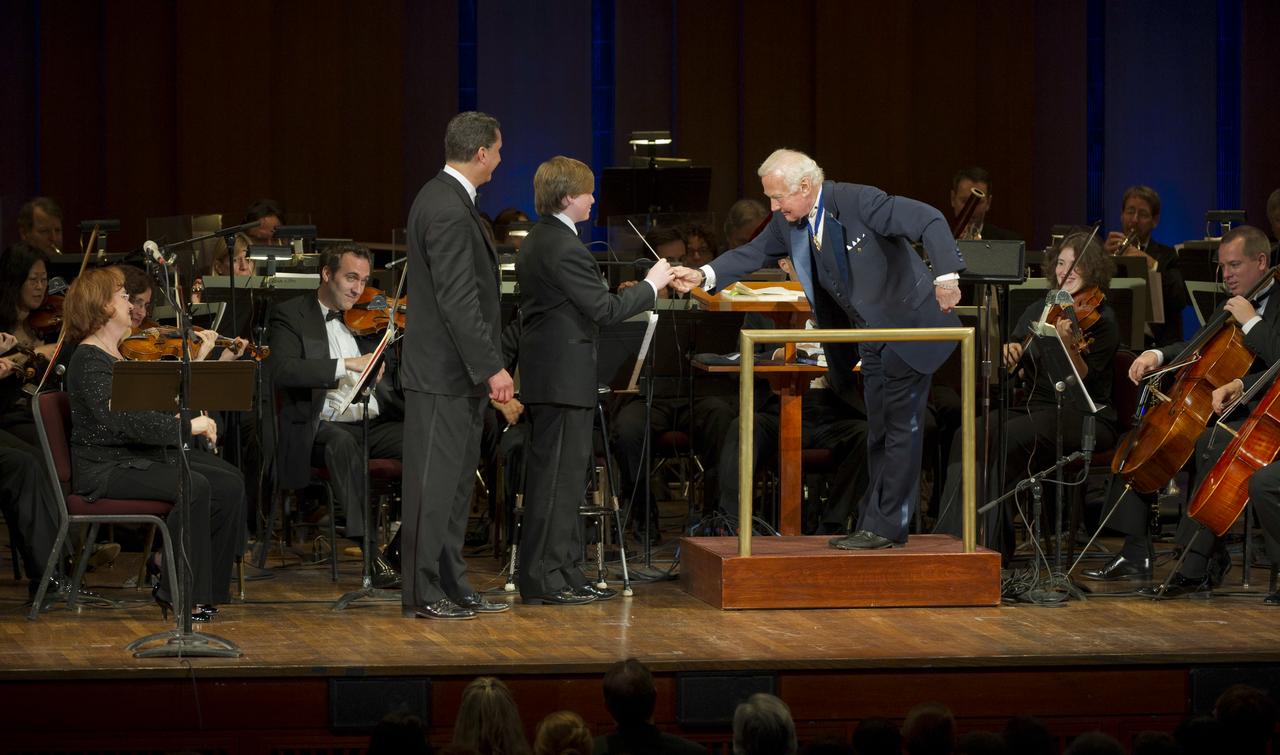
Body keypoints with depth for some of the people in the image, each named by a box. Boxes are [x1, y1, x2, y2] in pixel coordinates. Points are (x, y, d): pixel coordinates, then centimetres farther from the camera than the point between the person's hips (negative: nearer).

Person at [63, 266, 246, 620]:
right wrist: (187, 426, -27)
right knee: (193, 488, -28)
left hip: (145, 456, 9)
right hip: (106, 468, -9)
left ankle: (207, 587, 2)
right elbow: (123, 420, -29)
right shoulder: (90, 360, -16)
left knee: (229, 482, -6)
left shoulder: (126, 351, 12)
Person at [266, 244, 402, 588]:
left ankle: (401, 548, -18)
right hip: (322, 427, -5)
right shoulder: (291, 315, 4)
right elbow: (281, 370, -14)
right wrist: (346, 364, -21)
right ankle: (372, 555, -40)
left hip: (373, 425, 5)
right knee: (341, 443, -39)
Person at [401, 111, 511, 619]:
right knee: (434, 483, -4)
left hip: (456, 372, 11)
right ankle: (421, 592, 0)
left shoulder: (443, 198, 13)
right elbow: (458, 301, -23)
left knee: (455, 483, 14)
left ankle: (451, 587, 20)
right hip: (444, 373, -10)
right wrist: (491, 367, -21)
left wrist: (487, 365, 20)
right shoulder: (448, 211, -20)